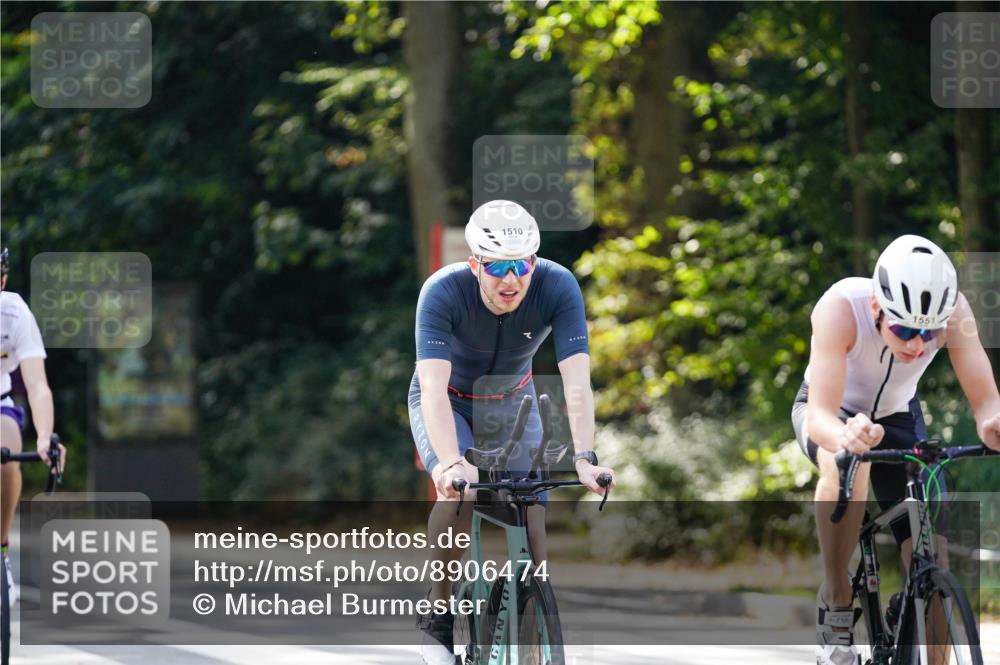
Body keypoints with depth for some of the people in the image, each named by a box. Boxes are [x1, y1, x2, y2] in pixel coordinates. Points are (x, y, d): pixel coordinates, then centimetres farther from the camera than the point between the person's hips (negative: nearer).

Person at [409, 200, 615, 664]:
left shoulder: (558, 287, -30)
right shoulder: (442, 292, -35)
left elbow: (577, 381, -35)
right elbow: (434, 388, -44)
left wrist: (584, 458, -49)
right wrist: (451, 464, -58)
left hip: (511, 403, 2)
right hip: (448, 403, -2)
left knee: (531, 517, -11)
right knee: (457, 495, -28)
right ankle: (438, 614, -9)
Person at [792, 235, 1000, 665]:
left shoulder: (952, 310, -30)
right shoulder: (841, 307, -38)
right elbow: (819, 416, -44)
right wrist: (846, 437, -68)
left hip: (897, 417, 3)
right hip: (834, 414, -3)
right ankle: (835, 601, -20)